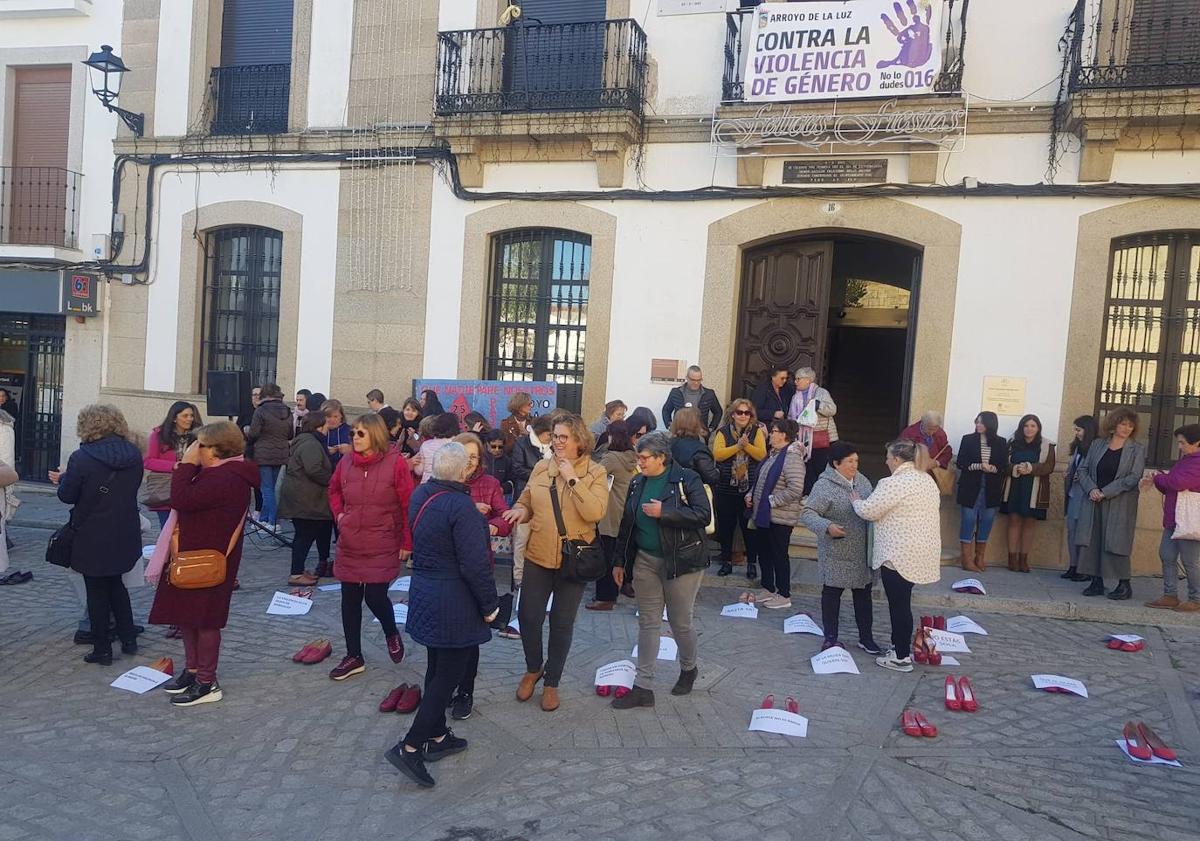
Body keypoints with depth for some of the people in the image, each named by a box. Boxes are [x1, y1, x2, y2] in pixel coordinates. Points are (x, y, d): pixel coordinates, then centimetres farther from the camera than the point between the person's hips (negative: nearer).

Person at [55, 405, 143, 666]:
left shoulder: (81, 458, -18)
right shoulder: (134, 455, -3)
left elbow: (67, 495, -9)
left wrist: (64, 478, 11)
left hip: (93, 537, -5)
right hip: (125, 536, 5)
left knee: (97, 592, 8)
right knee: (116, 584, 22)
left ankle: (102, 650, 16)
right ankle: (128, 639, 24)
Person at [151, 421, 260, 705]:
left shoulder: (225, 478, -24)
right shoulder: (218, 473, 12)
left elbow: (181, 501, -27)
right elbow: (193, 498, 14)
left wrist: (187, 464, -19)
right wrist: (188, 468, 3)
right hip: (196, 555, 11)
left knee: (204, 619, 0)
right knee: (187, 614, 19)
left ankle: (207, 683, 12)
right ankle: (192, 670, 32)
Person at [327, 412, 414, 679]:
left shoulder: (395, 462, -13)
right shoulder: (347, 462, 2)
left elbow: (409, 504, -10)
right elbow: (334, 490, 22)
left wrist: (407, 543, -9)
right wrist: (339, 514, 5)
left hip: (382, 547, -5)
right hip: (349, 546, 5)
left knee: (375, 597, -6)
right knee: (350, 600, 9)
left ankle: (392, 634, 28)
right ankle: (354, 657, 24)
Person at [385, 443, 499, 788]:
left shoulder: (420, 496, 1)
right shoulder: (461, 507, -23)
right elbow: (475, 565, -23)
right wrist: (490, 604, -11)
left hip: (423, 593, 9)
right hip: (454, 603, -8)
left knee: (437, 667, 19)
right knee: (450, 673, 2)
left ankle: (437, 736, 31)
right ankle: (410, 747, 3)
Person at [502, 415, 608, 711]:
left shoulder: (595, 473, -7)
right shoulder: (541, 467, 2)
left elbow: (595, 513, -20)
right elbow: (526, 501, 11)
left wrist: (573, 479, -22)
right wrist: (521, 510, -12)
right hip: (538, 556, 3)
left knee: (562, 624, 9)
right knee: (528, 616, 5)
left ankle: (551, 682, 29)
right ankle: (533, 669, 33)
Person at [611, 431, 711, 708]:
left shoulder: (687, 479, -11)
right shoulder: (637, 483, 6)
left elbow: (704, 514, -20)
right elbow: (627, 524, 11)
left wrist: (664, 512, -23)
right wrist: (620, 561, 11)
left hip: (681, 561, -5)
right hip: (645, 561, 5)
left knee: (680, 623, 8)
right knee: (647, 623, 7)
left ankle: (689, 669, 36)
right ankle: (643, 687, 13)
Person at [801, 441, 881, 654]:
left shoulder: (862, 480, 7)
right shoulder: (824, 486, -15)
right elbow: (807, 514, -20)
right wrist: (827, 527, -34)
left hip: (862, 552, 6)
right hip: (836, 554, -6)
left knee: (864, 593, 13)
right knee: (832, 593, 7)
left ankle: (866, 638, 25)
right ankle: (831, 638, 19)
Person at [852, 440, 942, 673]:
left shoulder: (894, 483, -18)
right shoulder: (927, 479, 11)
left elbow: (868, 511, -15)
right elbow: (934, 507, 19)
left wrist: (855, 500, 5)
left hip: (899, 555, -9)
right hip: (920, 552, 9)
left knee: (898, 603, 1)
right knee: (901, 601, 18)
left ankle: (902, 657, 9)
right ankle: (900, 646, 26)